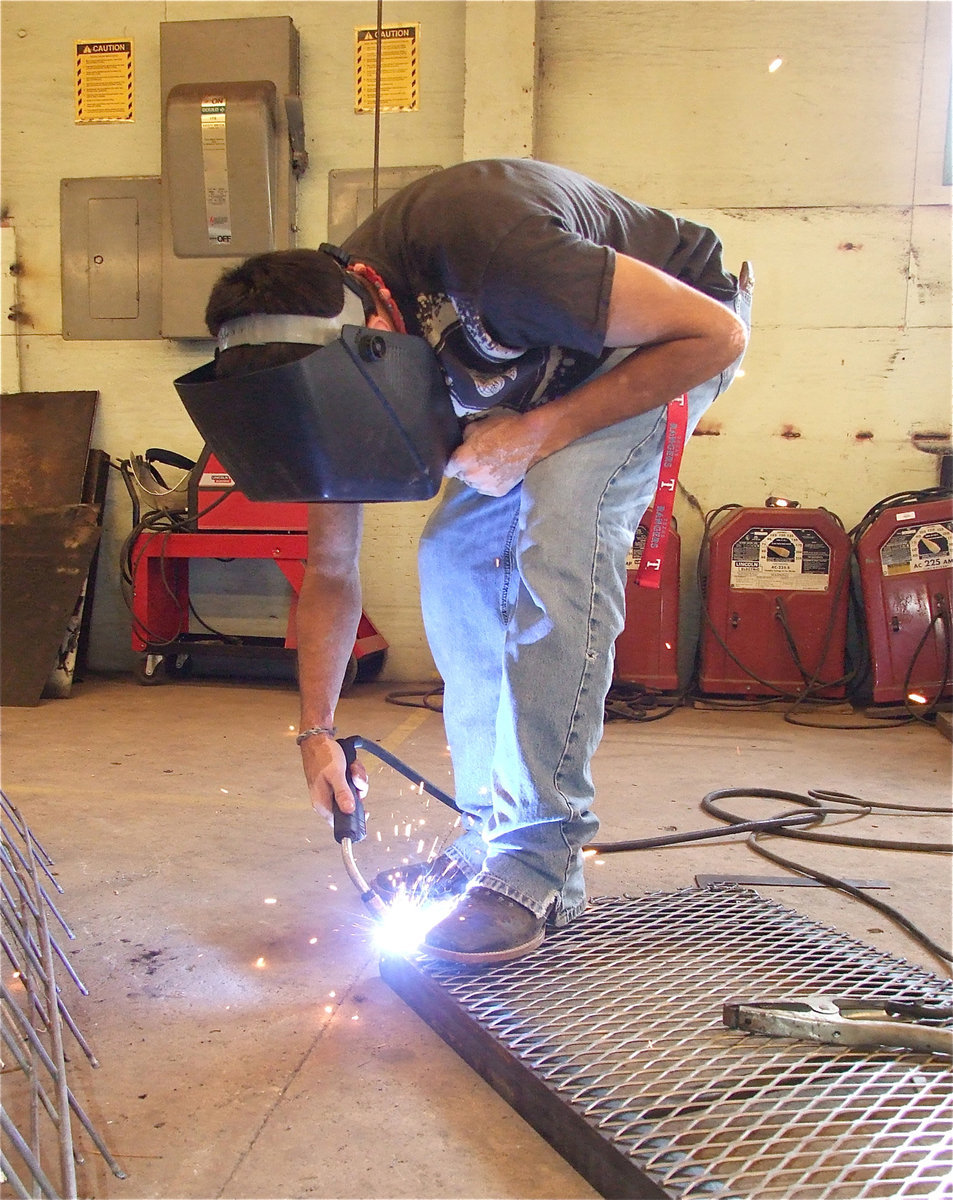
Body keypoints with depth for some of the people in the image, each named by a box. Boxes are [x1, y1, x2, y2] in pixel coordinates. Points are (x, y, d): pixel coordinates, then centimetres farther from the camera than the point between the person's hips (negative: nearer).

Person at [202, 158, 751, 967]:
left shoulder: (482, 246, -38)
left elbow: (716, 331, -28)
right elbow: (330, 568, -3)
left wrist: (540, 433, -30)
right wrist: (317, 731, -6)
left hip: (676, 337, -6)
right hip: (547, 370, 7)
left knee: (555, 534, -28)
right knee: (454, 556, -8)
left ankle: (543, 864, -21)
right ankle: (493, 834, 3)